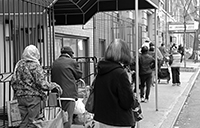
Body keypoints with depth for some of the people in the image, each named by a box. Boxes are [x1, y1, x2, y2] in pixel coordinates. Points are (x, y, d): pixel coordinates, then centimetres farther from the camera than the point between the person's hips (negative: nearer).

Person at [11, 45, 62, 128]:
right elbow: (41, 83, -17)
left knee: (24, 121, 13)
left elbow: (13, 81, 11)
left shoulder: (19, 64, 8)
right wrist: (53, 85, -4)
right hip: (33, 96, -6)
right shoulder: (35, 66, -12)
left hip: (20, 97, 6)